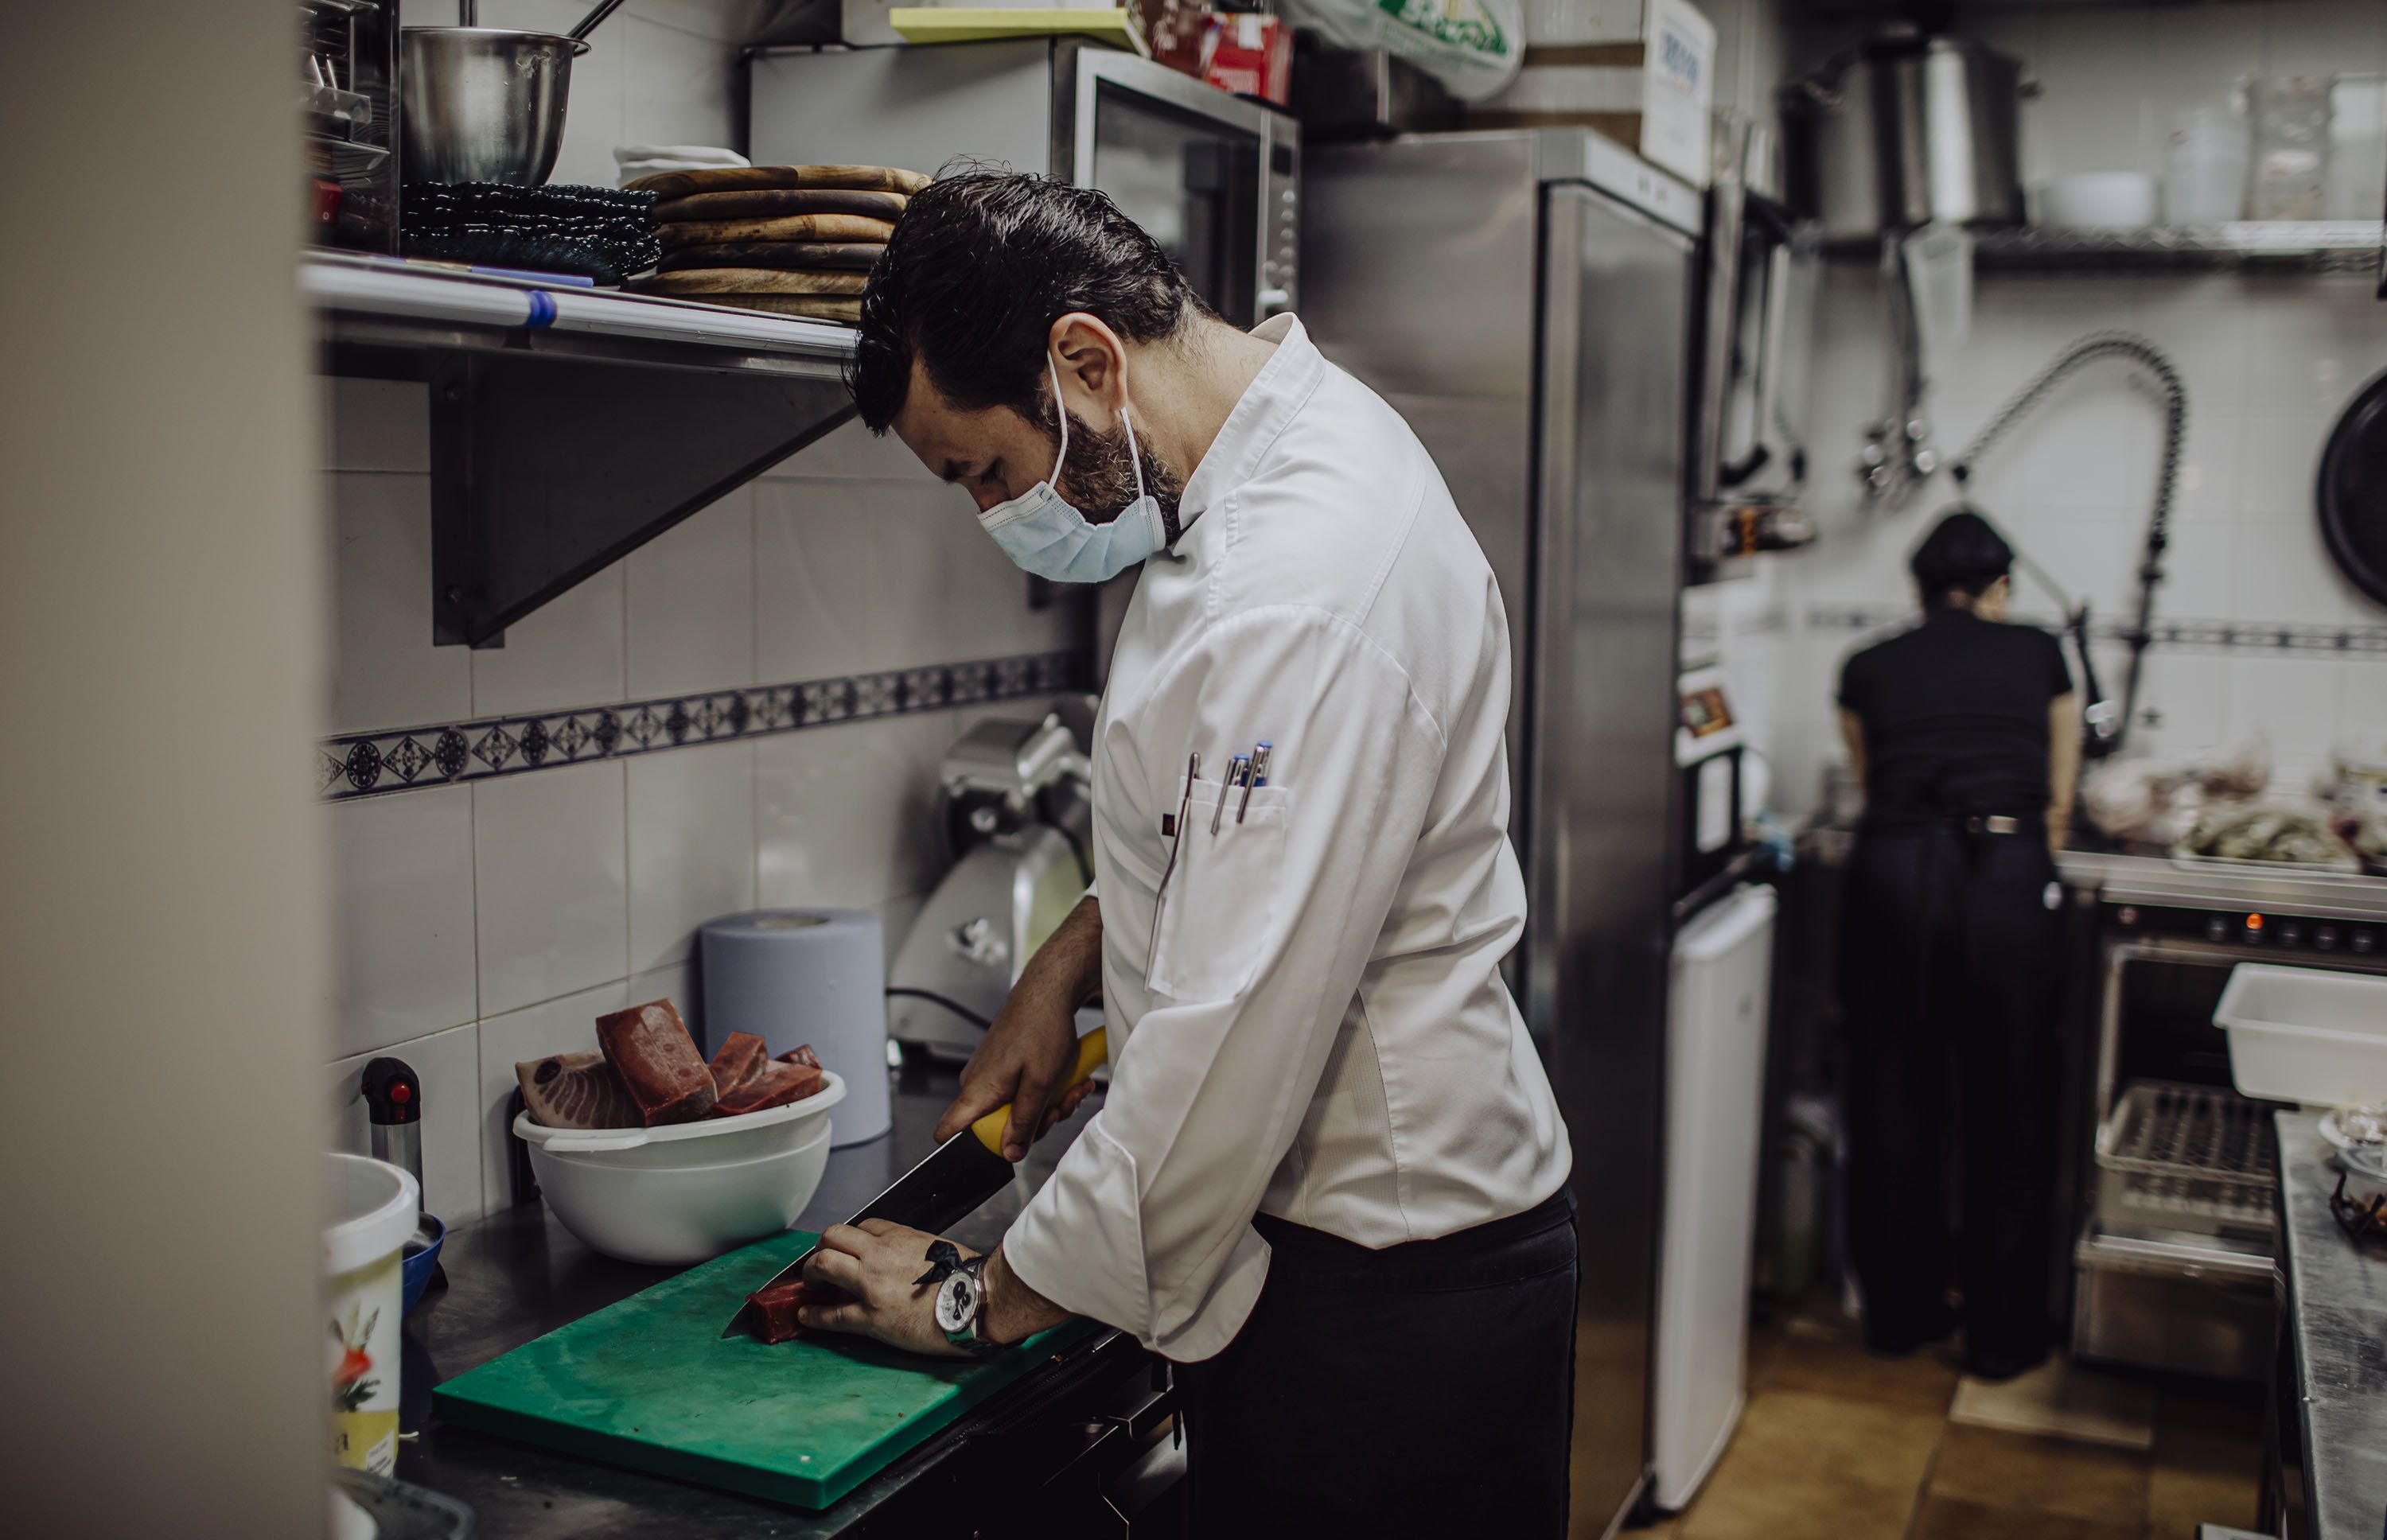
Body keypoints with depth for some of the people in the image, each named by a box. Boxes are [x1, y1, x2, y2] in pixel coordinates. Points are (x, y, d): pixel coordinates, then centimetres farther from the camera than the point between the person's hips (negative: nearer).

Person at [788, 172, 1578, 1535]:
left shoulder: (1309, 594, -28)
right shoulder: (1283, 444, 5)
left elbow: (1237, 1037, -27)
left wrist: (991, 1298, -15)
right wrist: (1067, 967, 8)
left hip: (1388, 1285, -9)